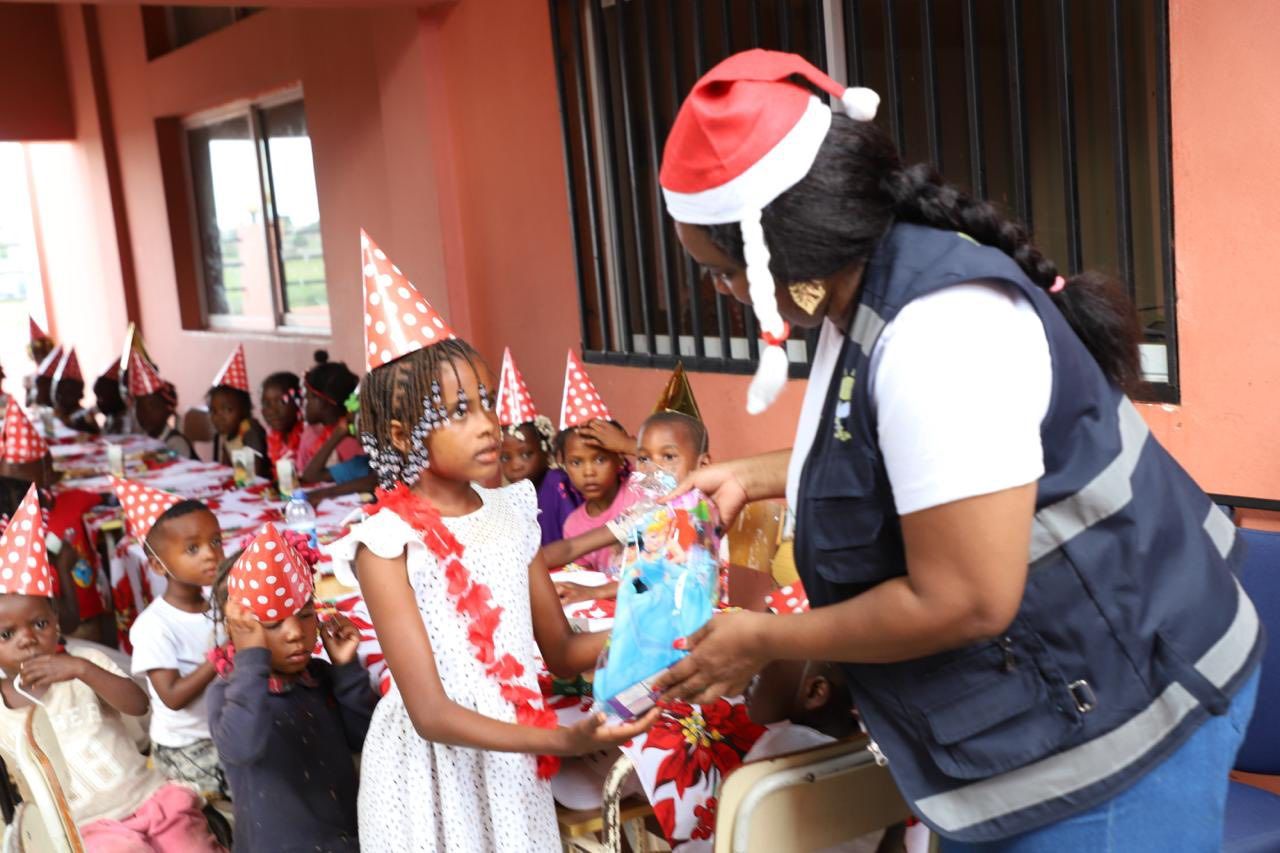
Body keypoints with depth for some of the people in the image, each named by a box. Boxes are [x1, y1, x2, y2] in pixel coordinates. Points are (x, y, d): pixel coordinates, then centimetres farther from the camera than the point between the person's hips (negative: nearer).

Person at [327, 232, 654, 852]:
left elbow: (560, 651, 5)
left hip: (511, 760, 5)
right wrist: (559, 741, -30)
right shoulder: (388, 542, -18)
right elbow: (431, 714, -20)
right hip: (436, 766, -5)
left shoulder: (510, 512, -1)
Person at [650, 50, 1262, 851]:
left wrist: (762, 642, -16)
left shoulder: (936, 332, -29)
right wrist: (751, 476, 16)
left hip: (1112, 709, -10)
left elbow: (961, 603, -28)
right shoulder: (867, 288, 4)